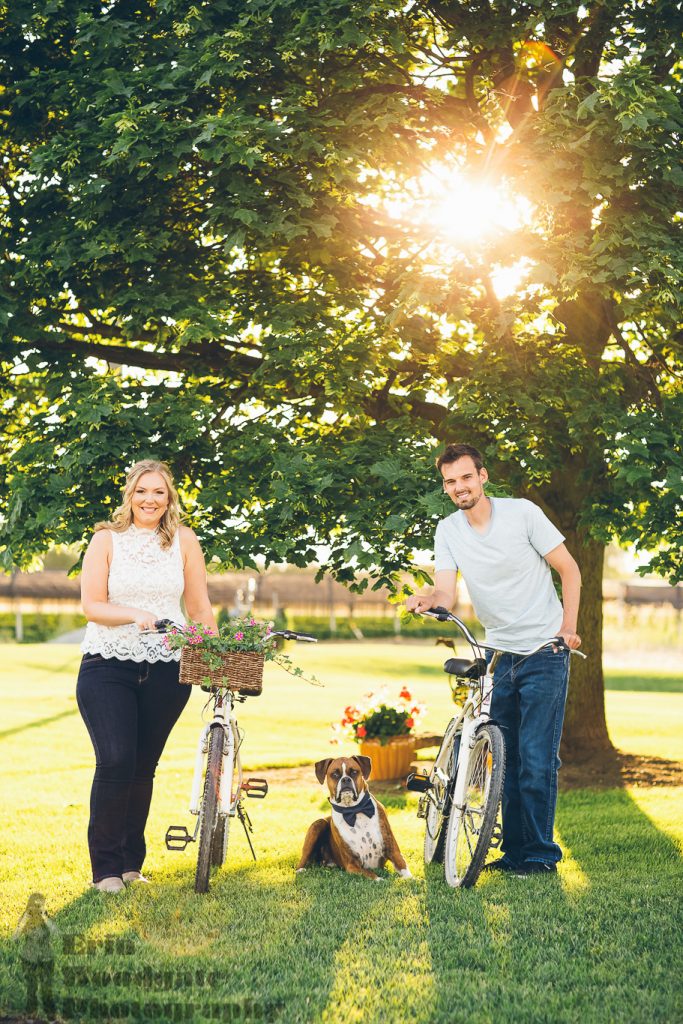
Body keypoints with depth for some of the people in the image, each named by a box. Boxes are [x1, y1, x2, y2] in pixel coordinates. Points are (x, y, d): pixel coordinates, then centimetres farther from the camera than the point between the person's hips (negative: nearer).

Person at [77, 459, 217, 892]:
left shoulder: (183, 540, 6)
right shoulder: (107, 539, 2)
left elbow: (200, 607, 9)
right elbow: (91, 605, -4)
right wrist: (136, 616, -19)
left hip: (166, 669, 2)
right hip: (108, 666, -2)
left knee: (143, 767, 7)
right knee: (115, 761, -14)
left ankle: (131, 861, 21)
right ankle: (106, 868, -2)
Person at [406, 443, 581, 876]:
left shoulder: (522, 512, -10)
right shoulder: (448, 531, 1)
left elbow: (569, 568, -4)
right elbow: (447, 593, -8)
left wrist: (568, 626, -14)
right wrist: (428, 600, -31)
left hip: (544, 652, -5)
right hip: (499, 654, 5)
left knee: (536, 758, -9)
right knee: (505, 756, 9)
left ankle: (541, 854, 1)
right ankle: (514, 850, 19)